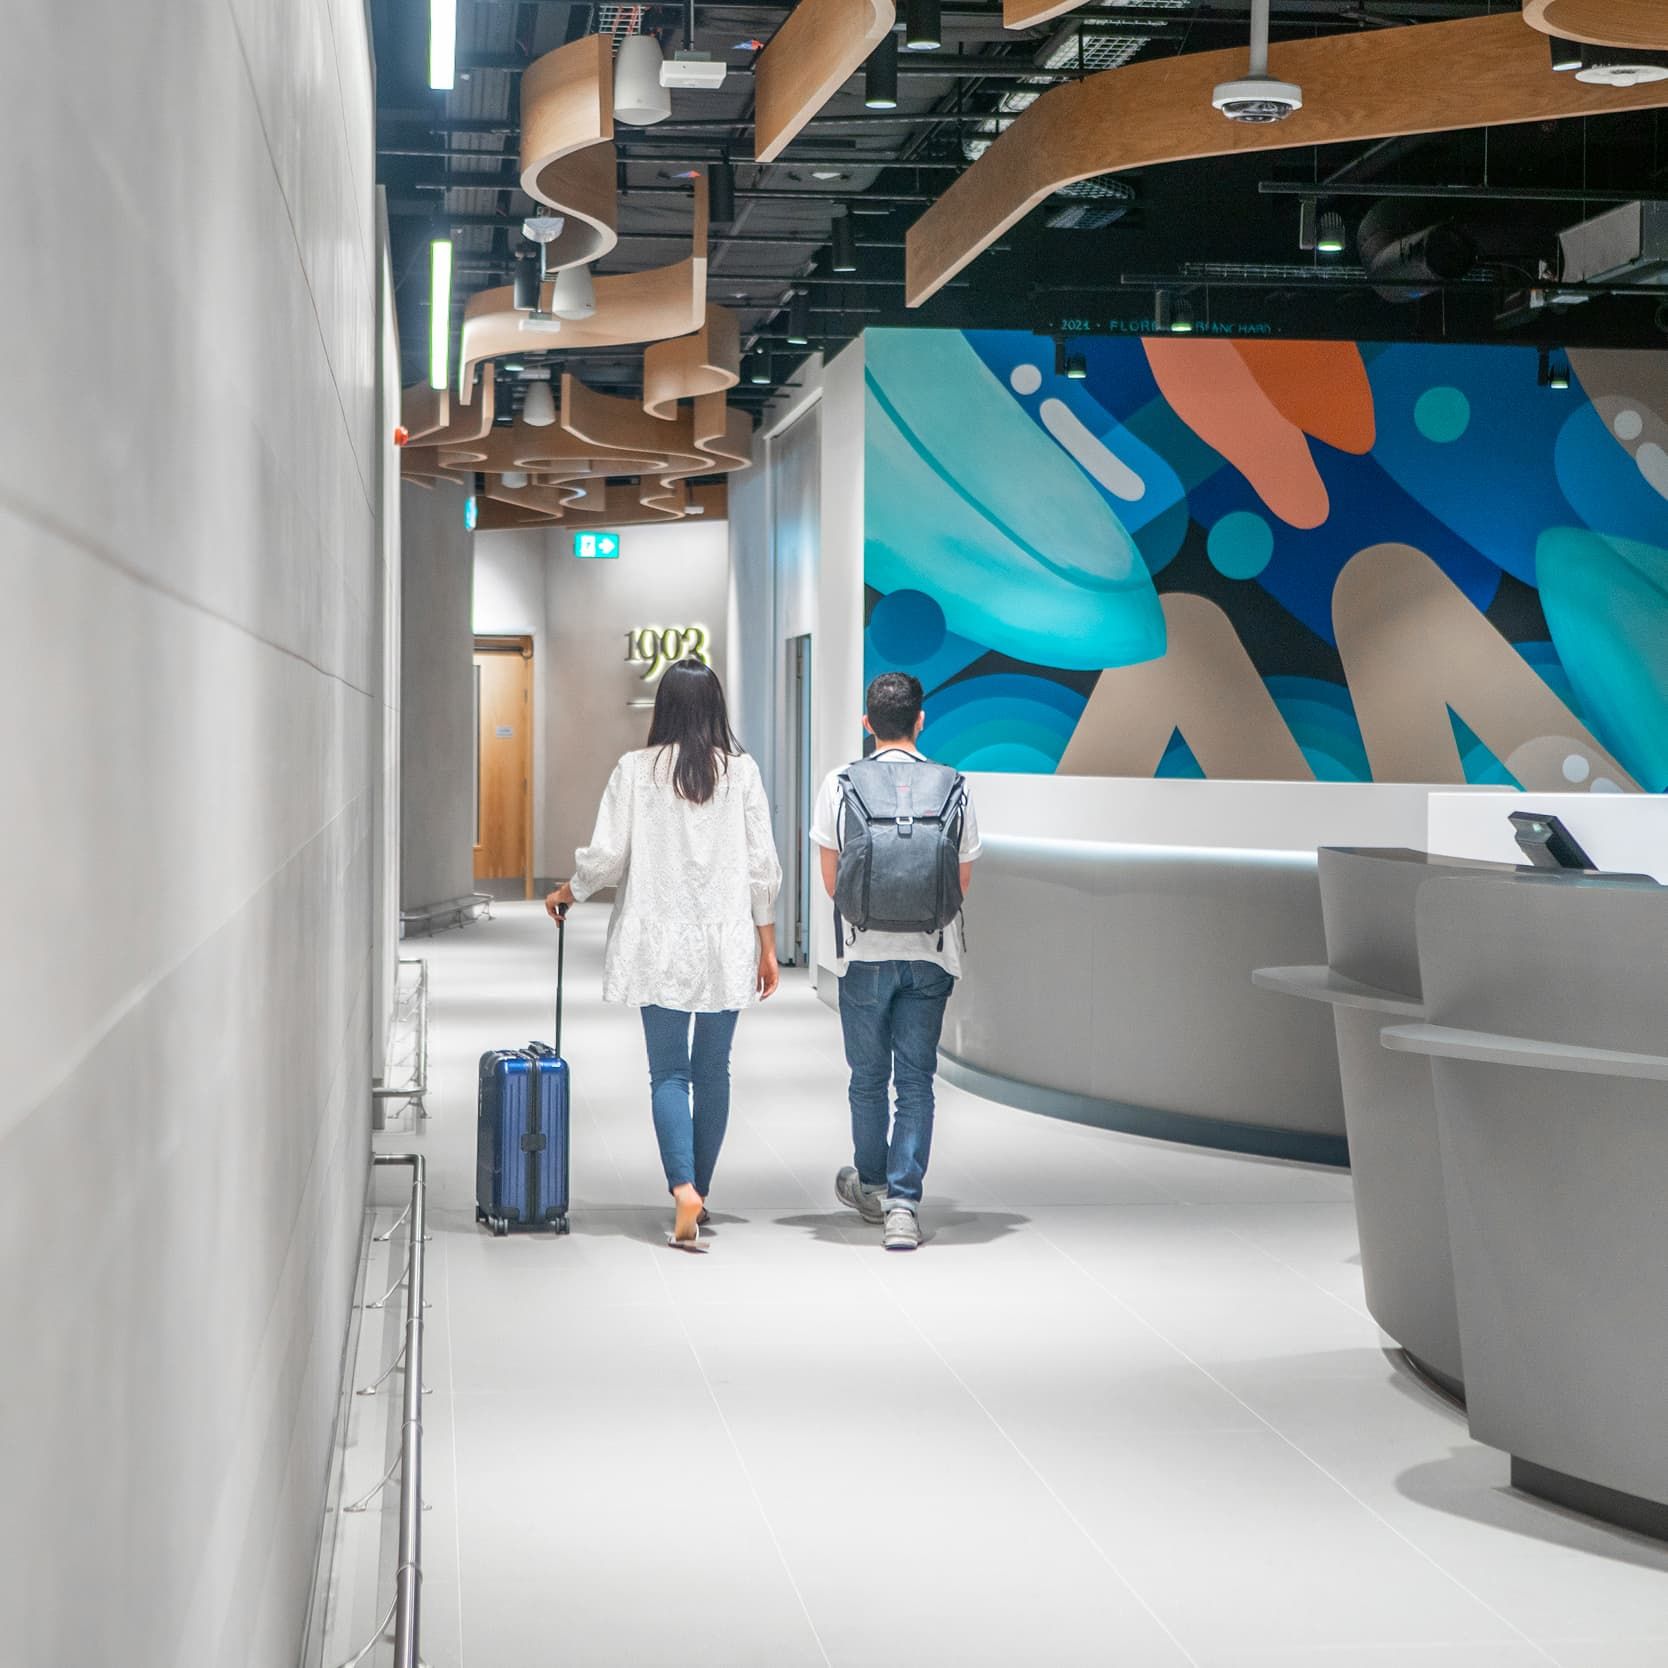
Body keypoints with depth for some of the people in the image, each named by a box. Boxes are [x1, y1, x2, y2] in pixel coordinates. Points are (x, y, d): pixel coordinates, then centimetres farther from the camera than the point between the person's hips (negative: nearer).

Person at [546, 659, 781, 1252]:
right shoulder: (741, 771, -2)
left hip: (659, 944, -1)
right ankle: (700, 1194, 21)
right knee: (713, 1070, 12)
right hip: (726, 945, 1)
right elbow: (762, 868, -1)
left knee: (668, 1072, 2)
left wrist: (565, 893, 16)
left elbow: (606, 856, -4)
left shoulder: (636, 769, -5)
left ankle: (684, 1191, -17)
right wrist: (768, 946, 8)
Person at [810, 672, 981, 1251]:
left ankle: (871, 1185, 33)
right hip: (931, 953, 0)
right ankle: (903, 1204, -3)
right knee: (916, 1079, 5)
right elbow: (963, 881, 7)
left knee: (868, 1077, 15)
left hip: (864, 951, 0)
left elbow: (831, 880, 2)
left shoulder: (839, 785, -5)